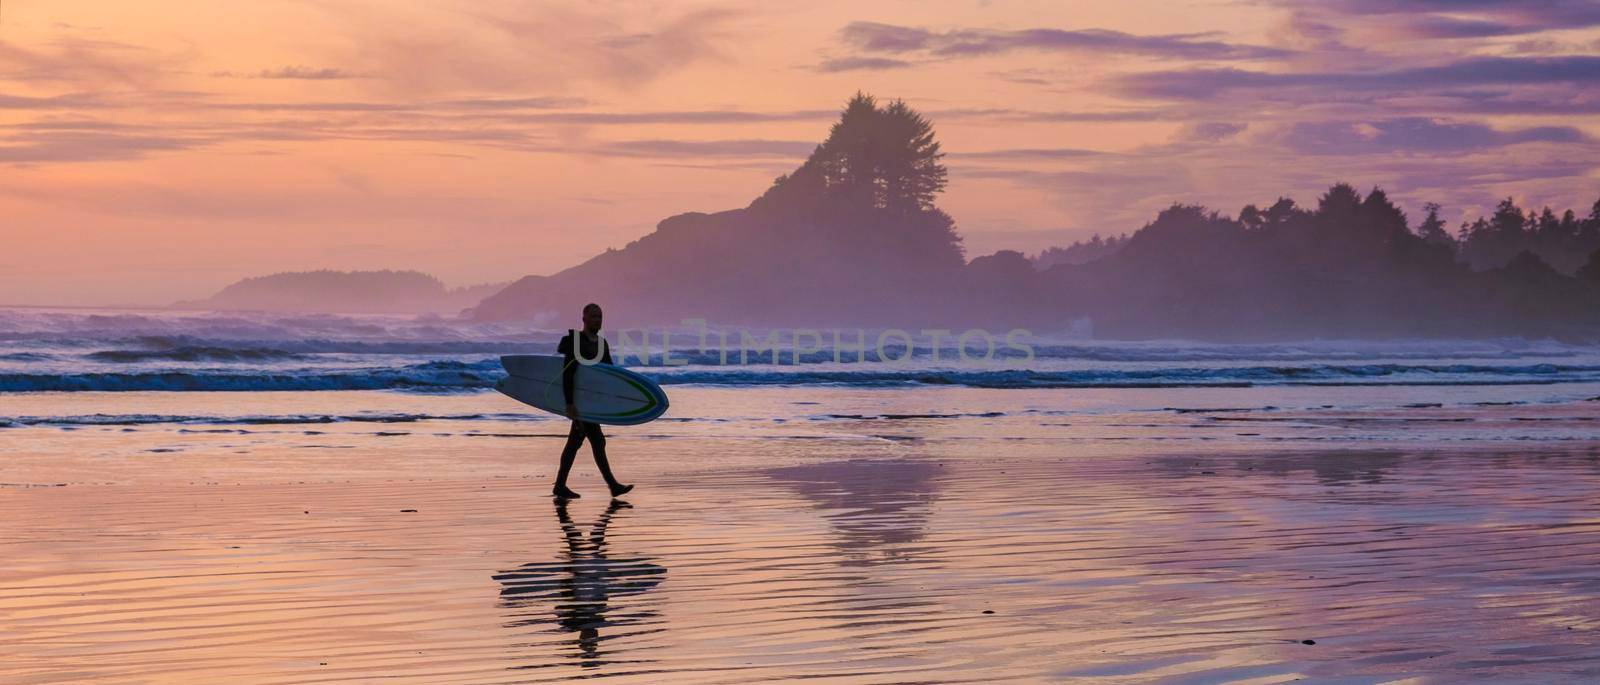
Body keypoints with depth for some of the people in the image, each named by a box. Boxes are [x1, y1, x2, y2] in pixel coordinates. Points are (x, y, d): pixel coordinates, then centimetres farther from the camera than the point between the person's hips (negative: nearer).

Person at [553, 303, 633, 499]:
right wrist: (569, 404, -24)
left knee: (575, 442, 10)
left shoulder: (602, 344, 11)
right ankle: (612, 485, -8)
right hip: (579, 401, -8)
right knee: (597, 442, -9)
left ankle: (560, 486, 14)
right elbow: (567, 374, -18)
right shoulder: (574, 341, -13)